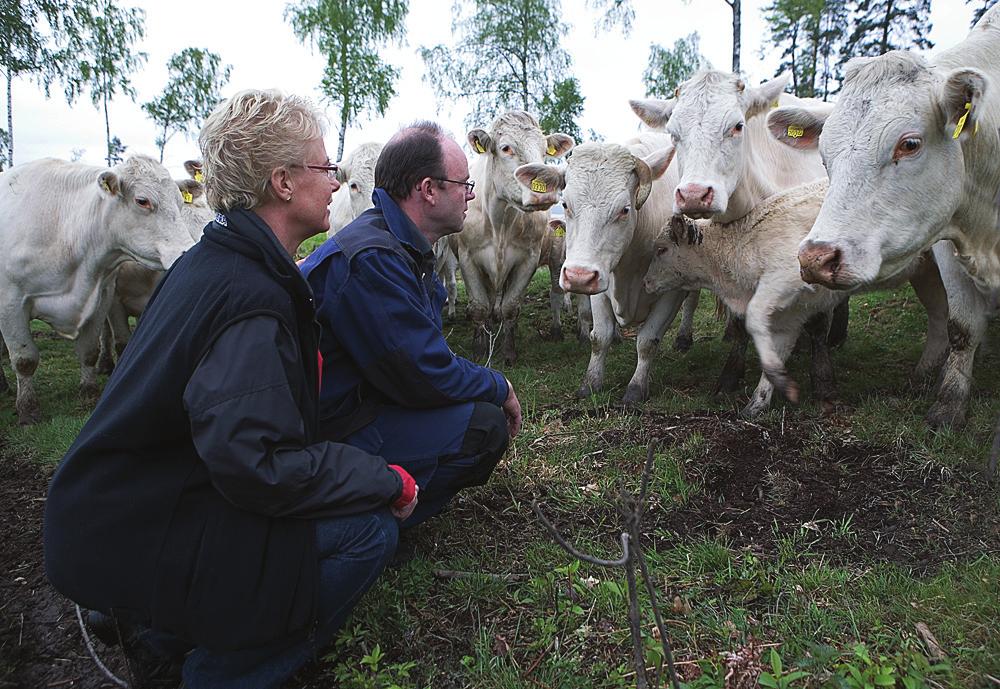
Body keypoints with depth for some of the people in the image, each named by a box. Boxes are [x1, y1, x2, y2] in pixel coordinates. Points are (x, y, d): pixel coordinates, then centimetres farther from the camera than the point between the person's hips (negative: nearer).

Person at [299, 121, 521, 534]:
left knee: (482, 400, 13)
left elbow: (424, 351, 16)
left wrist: (490, 385, 4)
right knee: (485, 426, -18)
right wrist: (500, 388, -6)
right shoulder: (370, 260, -24)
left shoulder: (405, 248, 10)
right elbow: (427, 376, -23)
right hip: (330, 434, -11)